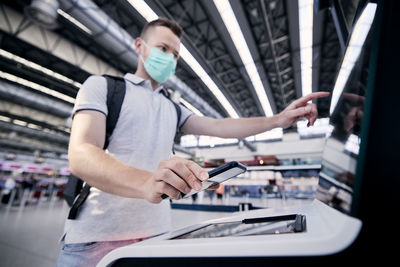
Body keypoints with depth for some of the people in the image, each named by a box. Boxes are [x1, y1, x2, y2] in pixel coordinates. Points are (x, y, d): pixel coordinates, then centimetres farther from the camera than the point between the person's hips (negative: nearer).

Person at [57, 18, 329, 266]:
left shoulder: (173, 109, 14)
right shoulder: (102, 86, -3)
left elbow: (219, 126, 3)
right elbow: (80, 154, -18)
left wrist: (278, 120, -9)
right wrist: (146, 183, -38)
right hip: (97, 237, -4)